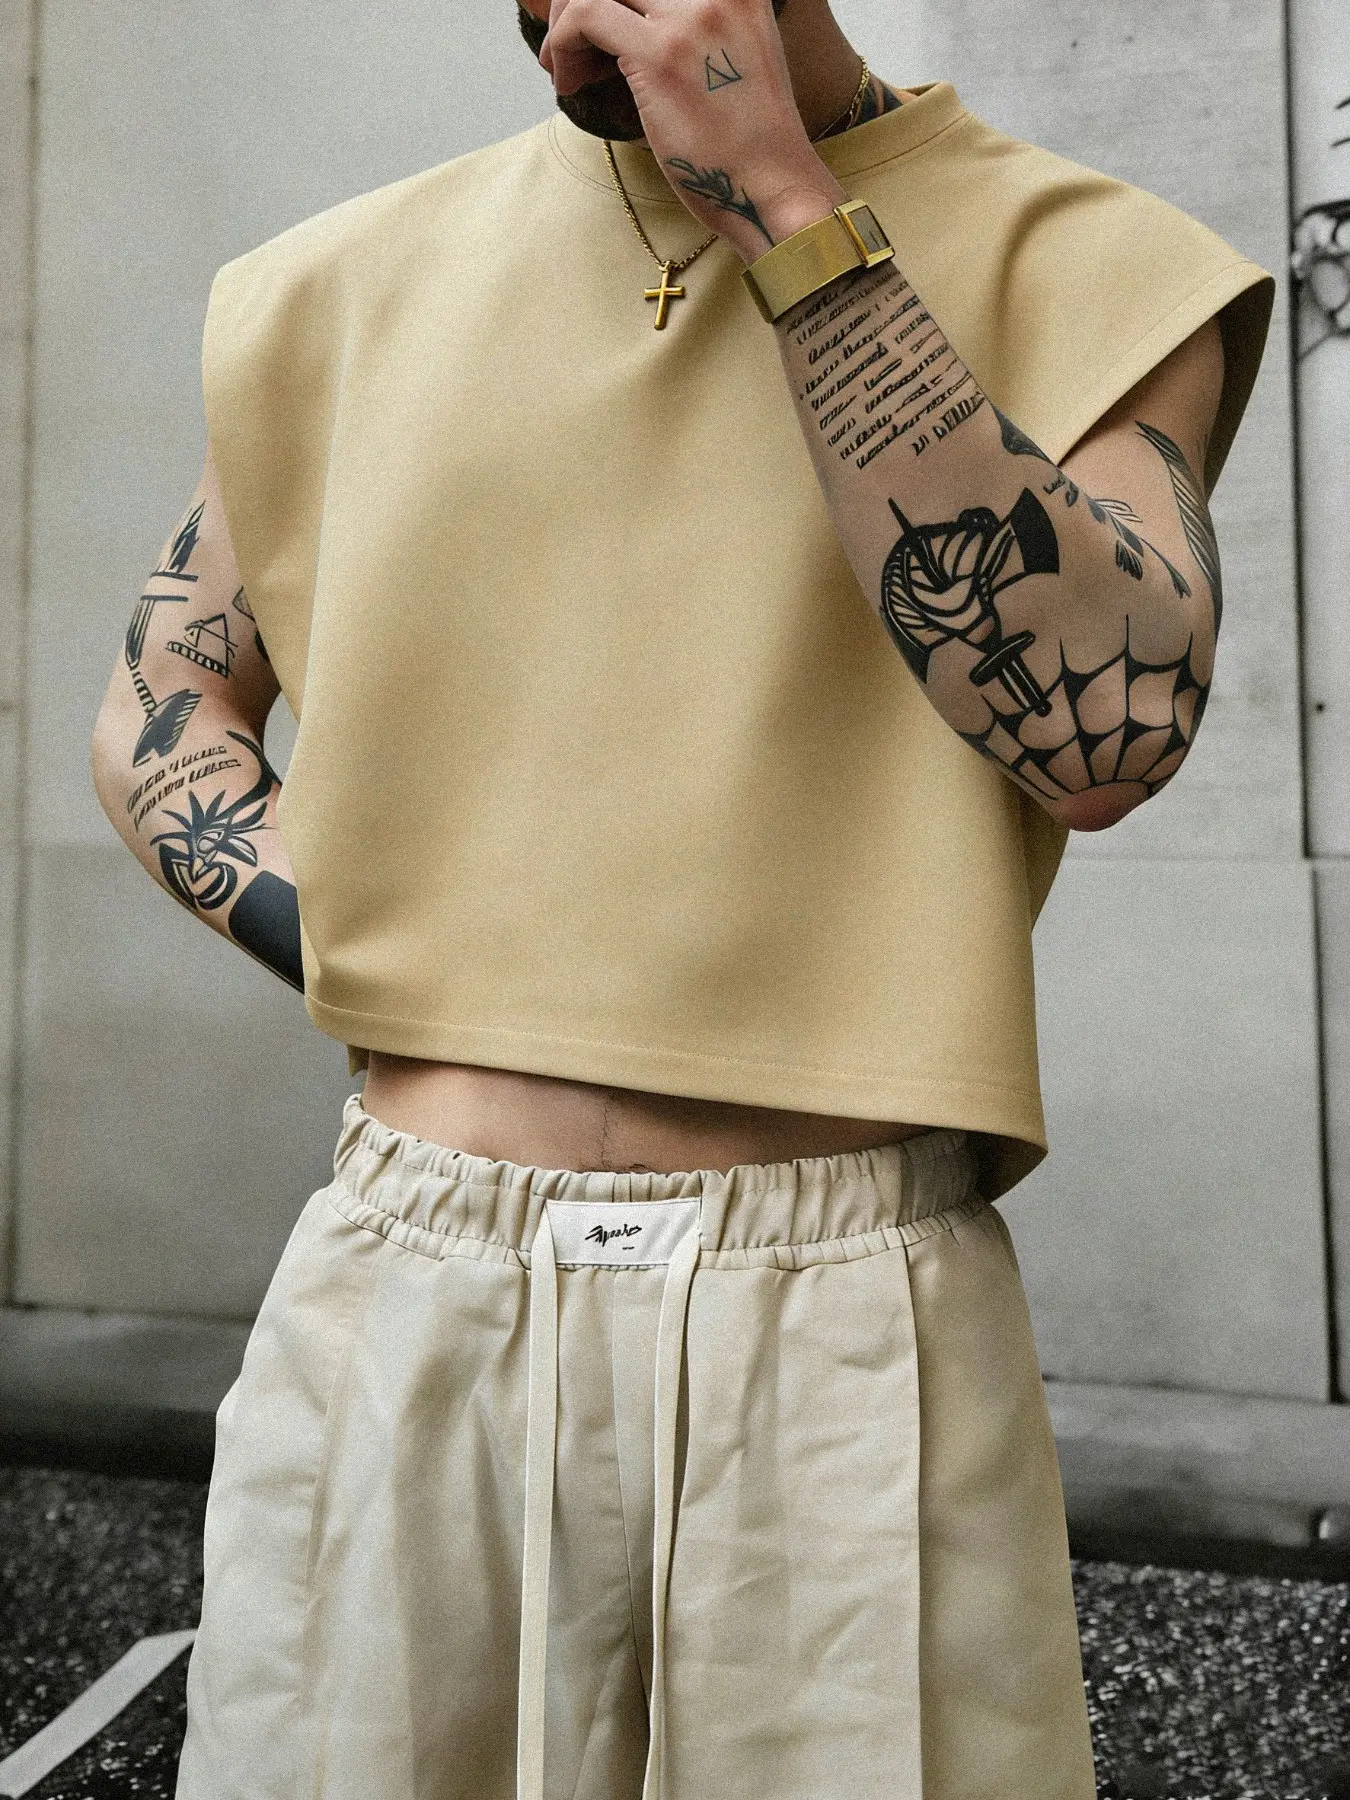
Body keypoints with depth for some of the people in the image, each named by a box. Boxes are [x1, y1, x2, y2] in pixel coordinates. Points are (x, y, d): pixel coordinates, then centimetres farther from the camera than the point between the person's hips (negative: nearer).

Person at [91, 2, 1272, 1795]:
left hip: (854, 1323, -1)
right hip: (401, 1295, 3)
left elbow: (1104, 733, -15)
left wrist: (789, 204, -14)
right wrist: (407, 967, -4)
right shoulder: (355, 282, 9)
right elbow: (157, 712, 14)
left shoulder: (1086, 263, 1)